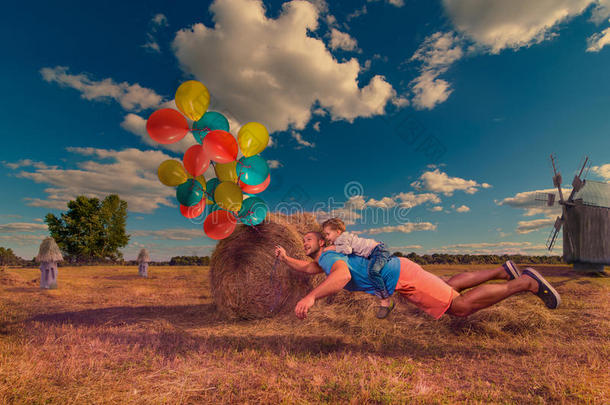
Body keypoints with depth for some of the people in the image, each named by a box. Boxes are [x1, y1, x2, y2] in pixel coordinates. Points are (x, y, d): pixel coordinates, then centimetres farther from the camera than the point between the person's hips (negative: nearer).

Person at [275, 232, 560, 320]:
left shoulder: (330, 256, -15)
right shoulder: (322, 261, 14)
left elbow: (343, 276, -38)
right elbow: (306, 268, 34)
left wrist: (311, 296, -48)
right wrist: (285, 257, 22)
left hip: (400, 276, -9)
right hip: (397, 272, 9)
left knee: (460, 306, -9)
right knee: (449, 286, 25)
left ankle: (525, 282, 2)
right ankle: (502, 271, 34)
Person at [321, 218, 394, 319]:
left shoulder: (342, 238, -14)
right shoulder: (342, 238, 17)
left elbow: (347, 250, -31)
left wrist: (333, 248, -19)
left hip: (378, 249, -11)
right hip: (373, 253, 11)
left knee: (372, 270, -31)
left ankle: (386, 300, -25)